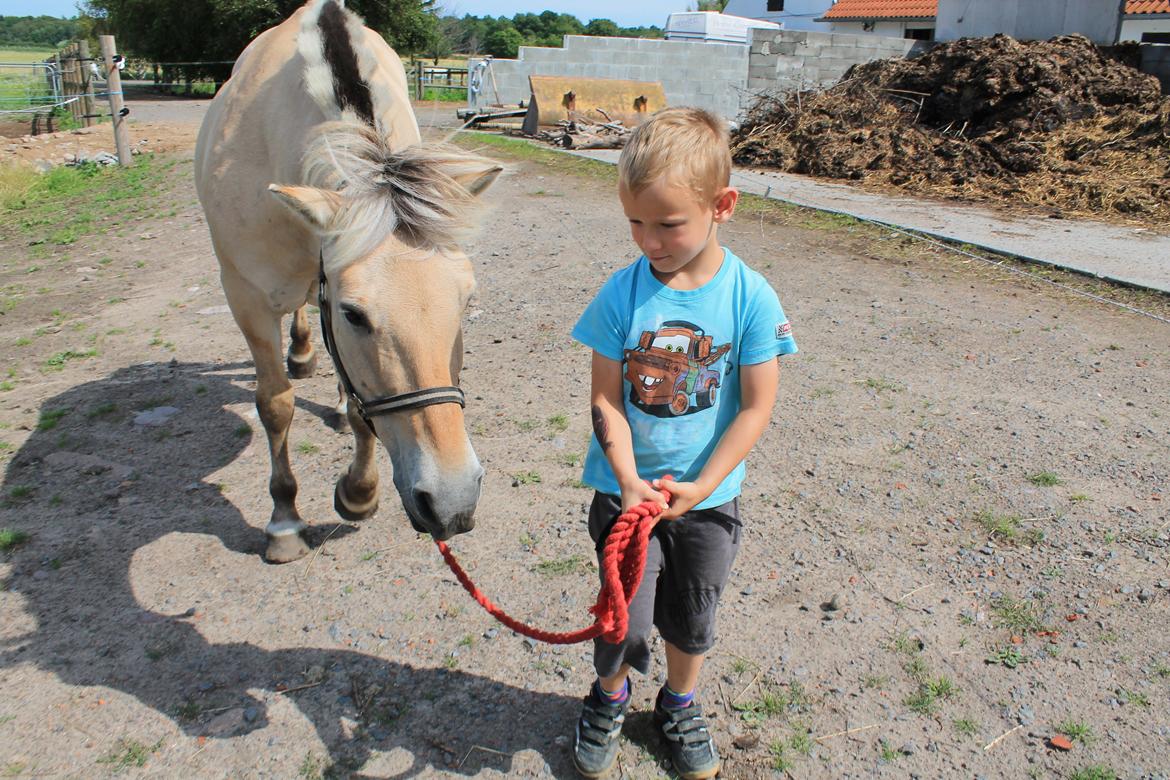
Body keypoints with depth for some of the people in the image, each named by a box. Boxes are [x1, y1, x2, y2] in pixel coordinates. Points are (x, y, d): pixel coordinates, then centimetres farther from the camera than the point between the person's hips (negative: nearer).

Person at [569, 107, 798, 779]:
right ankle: (610, 698, 37)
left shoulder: (751, 298, -13)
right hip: (627, 488, 0)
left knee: (692, 618, 18)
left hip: (708, 496, 1)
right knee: (628, 620, 4)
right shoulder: (623, 293, -11)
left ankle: (680, 704, 47)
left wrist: (700, 486, -18)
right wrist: (630, 480, -20)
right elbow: (606, 398, -9)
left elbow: (756, 408, -11)